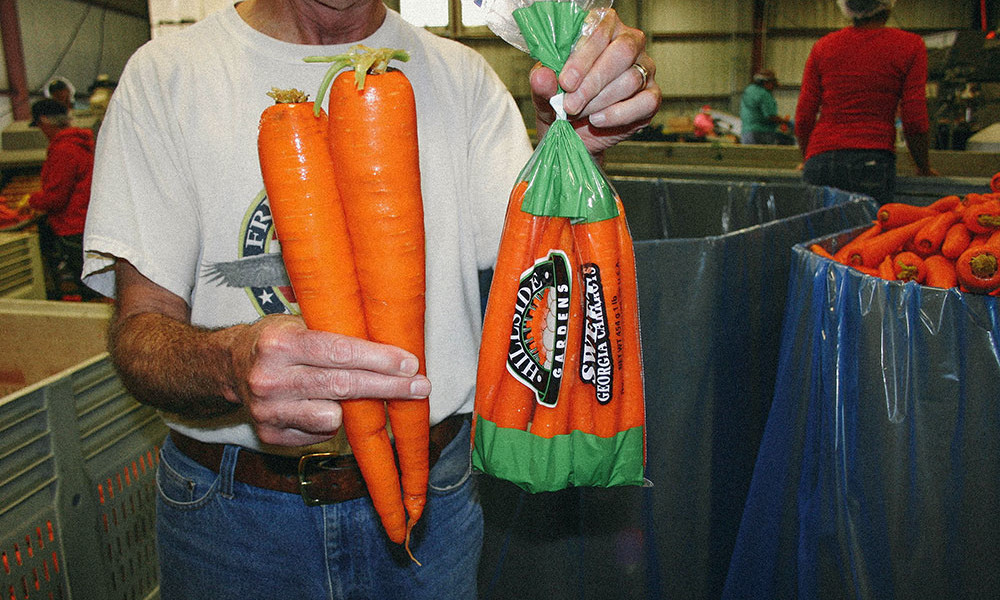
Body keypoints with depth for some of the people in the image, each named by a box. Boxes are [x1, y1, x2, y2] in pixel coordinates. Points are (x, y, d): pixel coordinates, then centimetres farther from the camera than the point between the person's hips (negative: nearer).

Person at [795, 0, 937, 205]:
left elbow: (803, 119, 10)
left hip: (821, 160, 2)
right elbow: (914, 121, 1)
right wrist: (924, 167, 16)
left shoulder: (823, 46, 12)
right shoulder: (909, 45, 5)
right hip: (874, 162, -2)